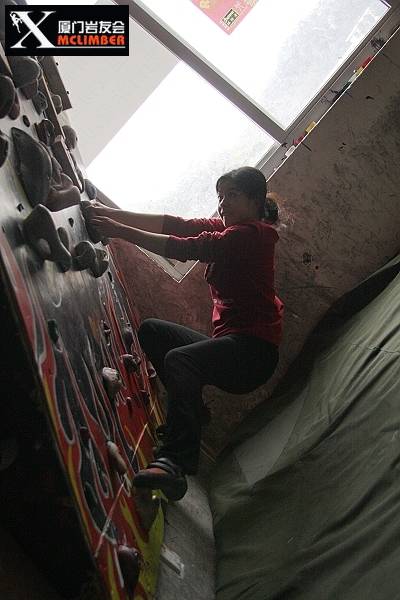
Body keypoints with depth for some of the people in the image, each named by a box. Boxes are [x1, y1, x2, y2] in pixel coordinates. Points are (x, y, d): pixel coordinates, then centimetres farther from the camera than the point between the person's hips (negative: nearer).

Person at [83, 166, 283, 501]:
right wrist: (112, 214, -7)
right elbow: (174, 225, 4)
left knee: (179, 358, -34)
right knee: (151, 330, 12)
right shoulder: (226, 228, 16)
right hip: (231, 345, 10)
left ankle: (175, 464, -47)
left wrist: (121, 231, -21)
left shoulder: (251, 234, -10)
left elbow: (186, 248, -21)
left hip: (255, 351, -10)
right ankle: (190, 412, 9)